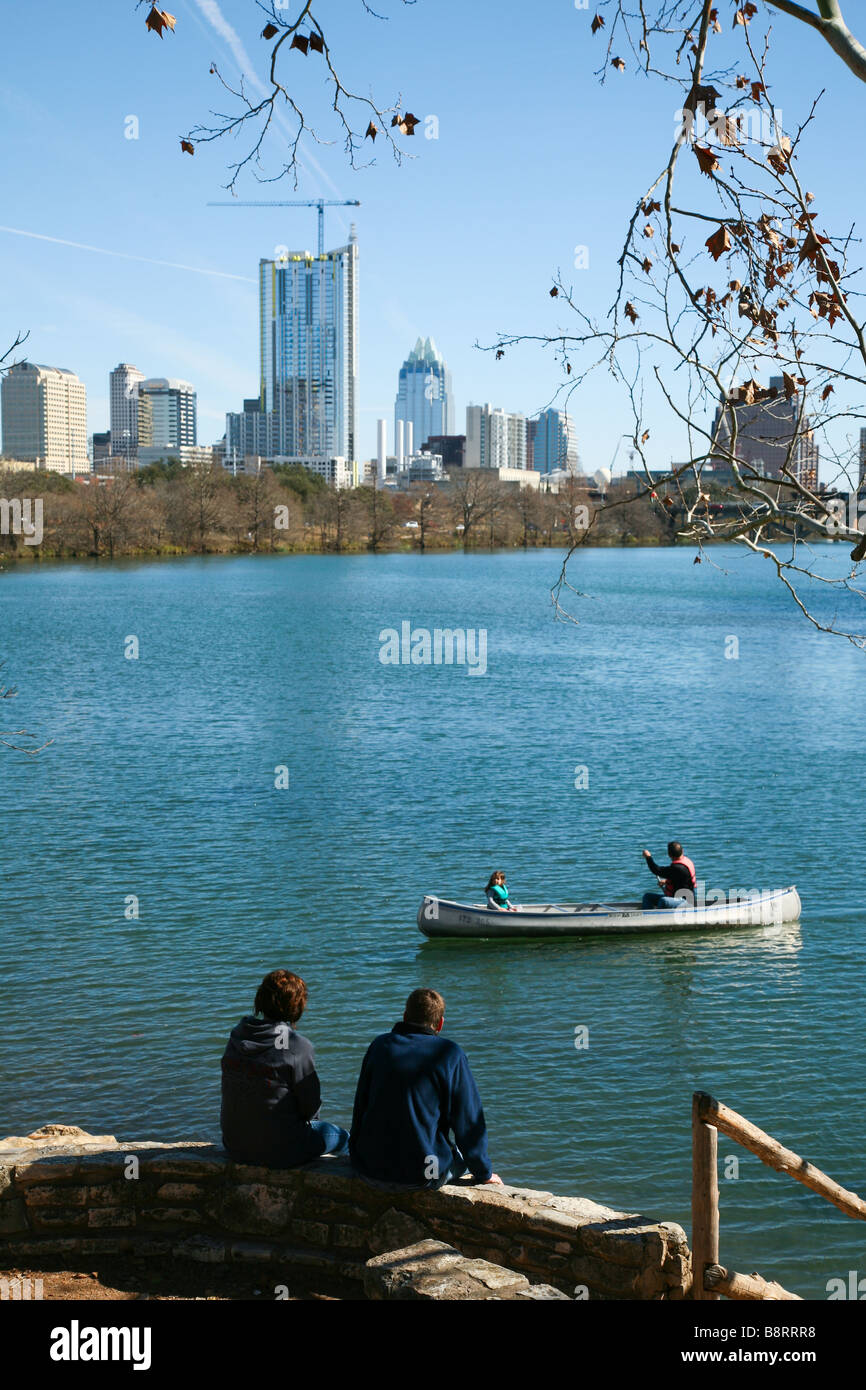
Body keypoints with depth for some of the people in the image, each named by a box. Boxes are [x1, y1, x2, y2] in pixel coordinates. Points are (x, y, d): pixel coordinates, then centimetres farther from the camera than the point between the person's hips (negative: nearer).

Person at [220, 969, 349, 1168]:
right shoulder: (298, 1046, -21)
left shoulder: (237, 1035, -3)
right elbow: (311, 1105, -12)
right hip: (278, 1151, -6)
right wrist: (307, 1118, 12)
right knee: (341, 1137, 22)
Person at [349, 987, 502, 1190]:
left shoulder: (379, 1045, 4)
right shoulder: (451, 1055, -7)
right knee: (463, 1152, 26)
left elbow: (360, 1107, 12)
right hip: (421, 1175, -4)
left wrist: (355, 1154, 27)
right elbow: (468, 1122, -3)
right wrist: (484, 1173, 10)